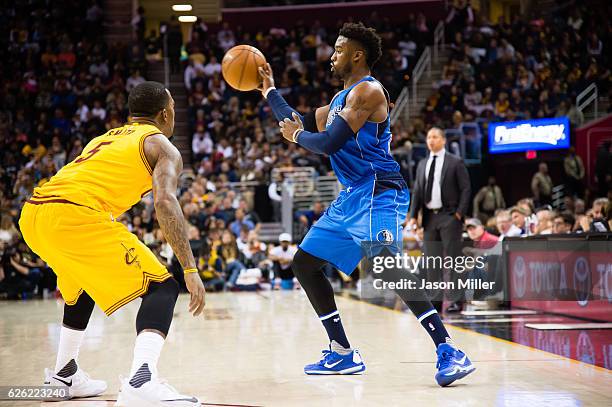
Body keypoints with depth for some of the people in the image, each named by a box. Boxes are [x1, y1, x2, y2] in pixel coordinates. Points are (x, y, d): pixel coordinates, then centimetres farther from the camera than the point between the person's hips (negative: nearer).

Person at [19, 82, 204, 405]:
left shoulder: (106, 138, 33)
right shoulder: (162, 146, 10)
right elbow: (165, 202, -8)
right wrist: (190, 270, -11)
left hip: (32, 214, 8)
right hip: (75, 214, -8)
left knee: (82, 285, 35)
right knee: (162, 287, -3)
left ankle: (64, 373, 38)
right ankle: (141, 381, -25)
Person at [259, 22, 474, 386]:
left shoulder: (367, 91, -11)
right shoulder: (341, 99, 21)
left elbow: (328, 143, -19)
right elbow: (303, 127, 32)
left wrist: (297, 135, -1)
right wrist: (270, 91, 34)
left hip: (378, 192, -11)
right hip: (351, 197, 11)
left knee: (386, 260, -31)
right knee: (304, 264, 13)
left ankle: (449, 351, -32)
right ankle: (343, 354, 17)